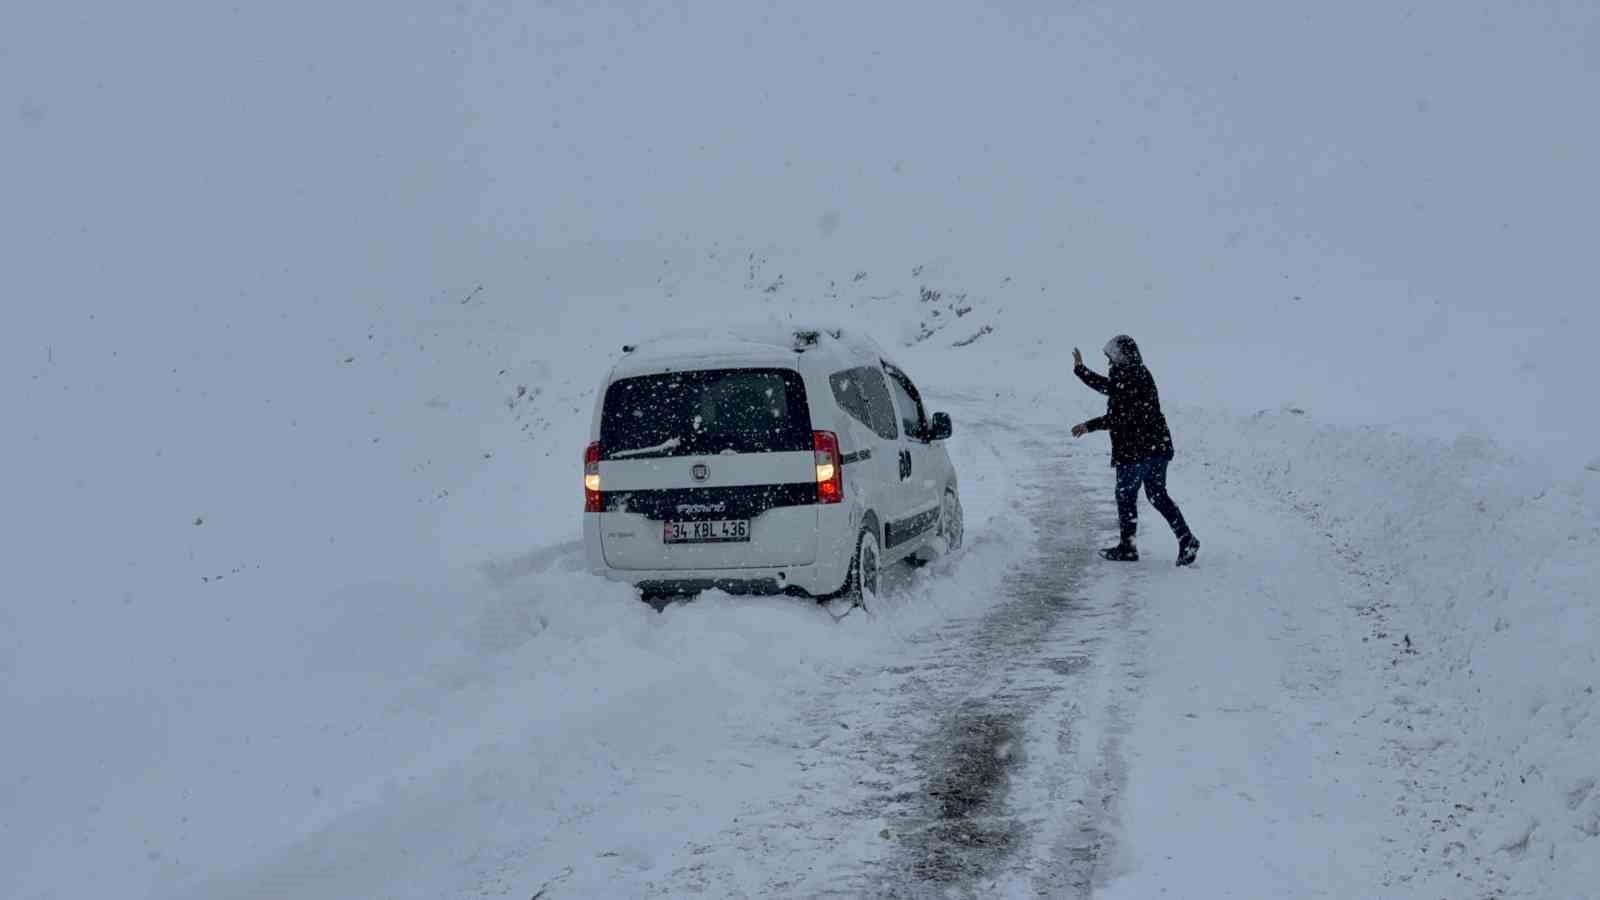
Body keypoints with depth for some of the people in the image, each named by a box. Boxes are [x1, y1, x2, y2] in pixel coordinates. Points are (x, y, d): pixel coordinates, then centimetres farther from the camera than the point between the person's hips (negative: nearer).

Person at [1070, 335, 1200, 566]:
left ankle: (1127, 547, 14)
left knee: (1125, 495, 6)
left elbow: (1120, 417, -22)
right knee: (1158, 495, 14)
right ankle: (1186, 539, 4)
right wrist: (1080, 369, 34)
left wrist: (1089, 426, -19)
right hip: (1158, 445, 9)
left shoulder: (1128, 378, -18)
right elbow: (1106, 385, 27)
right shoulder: (1139, 374, 13)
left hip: (1135, 451, -9)